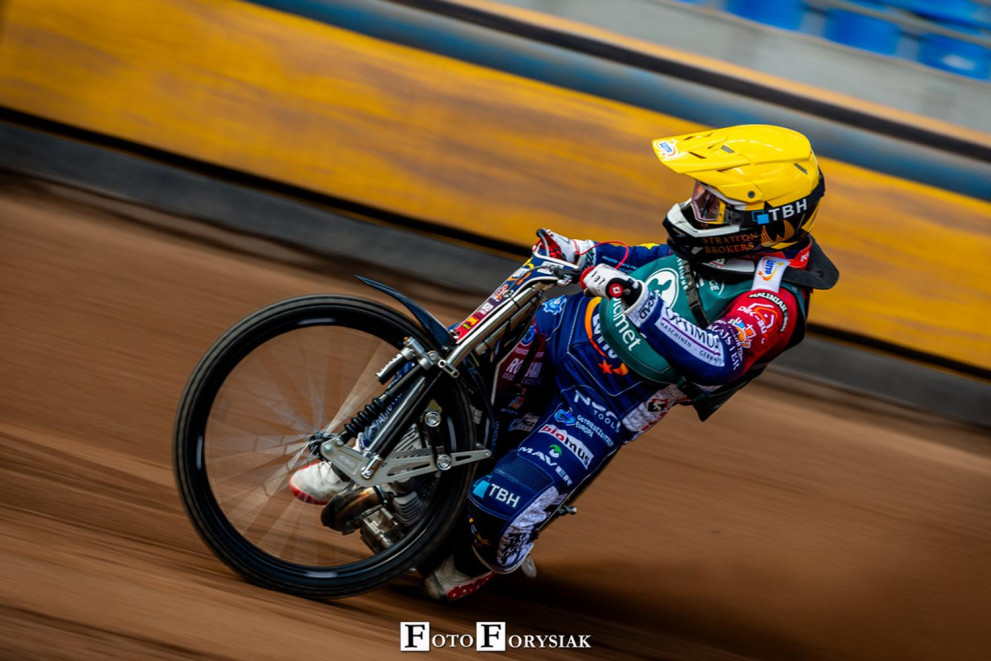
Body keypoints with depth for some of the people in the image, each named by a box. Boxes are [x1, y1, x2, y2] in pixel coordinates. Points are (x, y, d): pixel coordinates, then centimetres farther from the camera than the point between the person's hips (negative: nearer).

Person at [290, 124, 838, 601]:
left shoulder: (775, 300, -25)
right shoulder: (737, 238, 0)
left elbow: (721, 360, -44)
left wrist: (640, 301, -52)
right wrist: (583, 254, 11)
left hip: (607, 402, -7)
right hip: (569, 324, 7)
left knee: (499, 508, -15)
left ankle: (485, 559, 24)